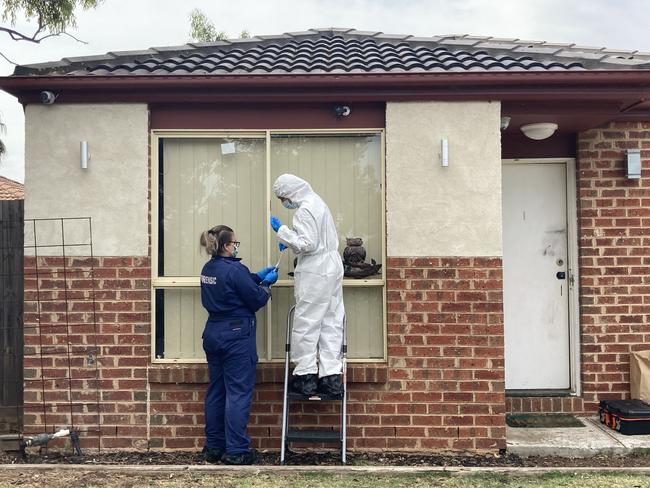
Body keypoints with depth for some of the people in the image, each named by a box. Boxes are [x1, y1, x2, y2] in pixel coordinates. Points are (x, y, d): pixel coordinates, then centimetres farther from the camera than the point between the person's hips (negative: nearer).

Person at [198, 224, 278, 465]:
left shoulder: (208, 269, 8)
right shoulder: (235, 269, -17)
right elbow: (256, 301, -11)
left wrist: (257, 277, 16)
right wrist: (266, 284, 6)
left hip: (213, 334, 8)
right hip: (236, 336, -8)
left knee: (216, 390, 14)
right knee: (238, 392, -2)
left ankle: (214, 447, 23)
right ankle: (236, 451, 2)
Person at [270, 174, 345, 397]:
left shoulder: (304, 210, -15)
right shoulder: (317, 202, 16)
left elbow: (307, 244, -21)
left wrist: (282, 230, -13)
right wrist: (289, 241, 17)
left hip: (315, 274, -10)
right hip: (331, 268, 10)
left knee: (306, 324, 0)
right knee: (331, 324, 9)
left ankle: (306, 376, 7)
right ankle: (331, 377, 14)